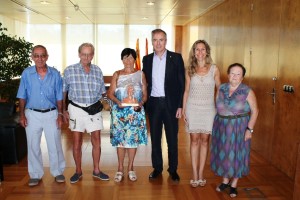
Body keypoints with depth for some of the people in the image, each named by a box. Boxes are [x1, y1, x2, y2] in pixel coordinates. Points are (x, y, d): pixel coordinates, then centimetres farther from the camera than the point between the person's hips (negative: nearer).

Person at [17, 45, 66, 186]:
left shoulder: (55, 74, -4)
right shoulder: (26, 74, -3)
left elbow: (59, 97, 1)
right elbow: (22, 96, 2)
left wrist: (60, 114, -3)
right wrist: (22, 115, -2)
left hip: (51, 114, 0)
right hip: (32, 114, 1)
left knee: (55, 145, 7)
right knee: (33, 146, 10)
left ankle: (58, 172, 23)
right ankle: (35, 174, 24)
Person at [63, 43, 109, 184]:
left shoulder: (97, 71, 5)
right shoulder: (70, 70, -3)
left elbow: (102, 91, 12)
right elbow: (63, 91, 4)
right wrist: (64, 110, 1)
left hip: (94, 109, 2)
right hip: (76, 109, -2)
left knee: (96, 141, 7)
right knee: (77, 142, 6)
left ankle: (96, 170, 22)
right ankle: (78, 171, 23)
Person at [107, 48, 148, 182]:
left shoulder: (140, 74, 6)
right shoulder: (117, 74, 7)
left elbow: (145, 94, 4)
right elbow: (110, 93, 3)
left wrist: (141, 103, -15)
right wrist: (117, 101, -16)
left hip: (136, 111, 0)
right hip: (119, 111, 0)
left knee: (133, 139, 3)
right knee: (119, 139, 2)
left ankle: (130, 168, 18)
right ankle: (120, 168, 16)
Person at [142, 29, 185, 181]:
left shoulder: (176, 58, -2)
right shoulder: (147, 59, 6)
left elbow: (181, 83, -4)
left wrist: (180, 105, -9)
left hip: (171, 103, -2)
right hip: (153, 104, 3)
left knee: (172, 139, 7)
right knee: (155, 138, 10)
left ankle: (173, 169, 22)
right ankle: (157, 168, 26)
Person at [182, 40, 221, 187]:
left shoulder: (214, 69, 1)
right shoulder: (189, 70, 3)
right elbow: (186, 91, 6)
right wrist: (183, 110, 1)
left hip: (208, 109, 0)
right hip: (193, 108, 0)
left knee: (204, 141, 5)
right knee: (194, 140, 2)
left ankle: (201, 174, 15)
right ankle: (195, 175, 9)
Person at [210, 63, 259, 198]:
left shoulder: (247, 91, -9)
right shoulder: (221, 89, 2)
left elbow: (255, 111, -7)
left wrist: (249, 129, -13)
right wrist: (216, 124, 4)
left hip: (239, 127, -3)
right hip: (221, 127, 3)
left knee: (237, 154, 7)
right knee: (222, 153, 11)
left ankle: (234, 184, 25)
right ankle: (225, 181, 32)